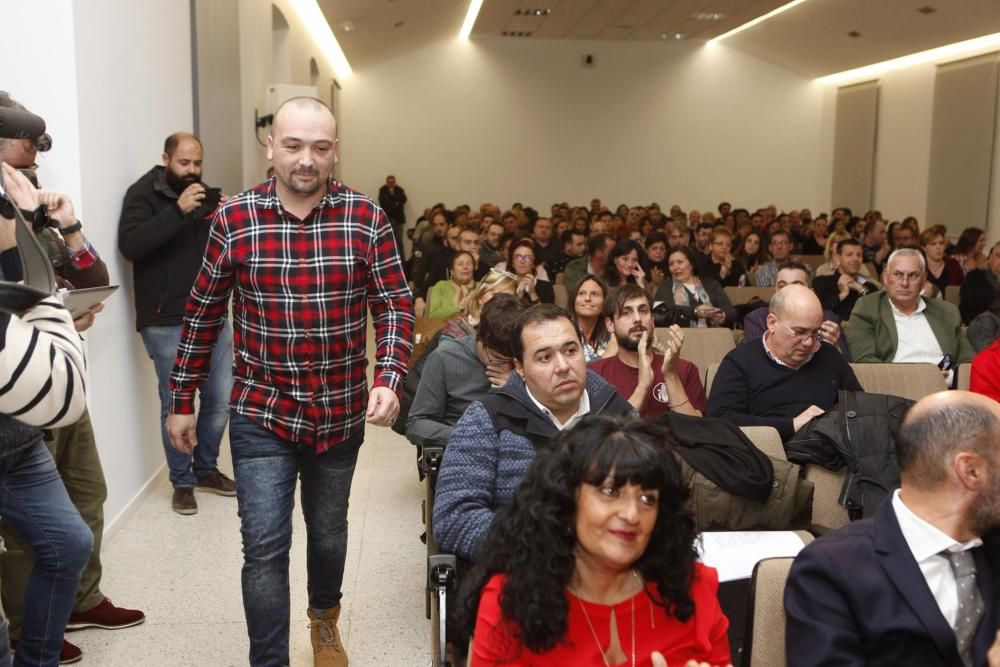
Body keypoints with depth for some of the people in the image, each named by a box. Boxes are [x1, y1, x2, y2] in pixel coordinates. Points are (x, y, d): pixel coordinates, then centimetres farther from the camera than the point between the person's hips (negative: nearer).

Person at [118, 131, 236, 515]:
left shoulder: (204, 193, 14)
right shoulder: (143, 194, -5)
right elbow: (130, 246, -20)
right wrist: (178, 211, -26)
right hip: (166, 322, -5)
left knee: (221, 398, 7)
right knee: (176, 404, 1)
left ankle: (206, 469, 27)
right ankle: (182, 482, 17)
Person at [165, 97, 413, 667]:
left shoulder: (366, 218, -7)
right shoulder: (234, 219, -7)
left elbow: (396, 305, -5)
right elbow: (203, 315, 2)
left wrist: (390, 380, -21)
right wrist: (183, 401, 6)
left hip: (341, 413, 2)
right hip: (262, 414, -1)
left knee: (329, 532, 21)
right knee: (265, 547, -4)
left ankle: (325, 614, 50)